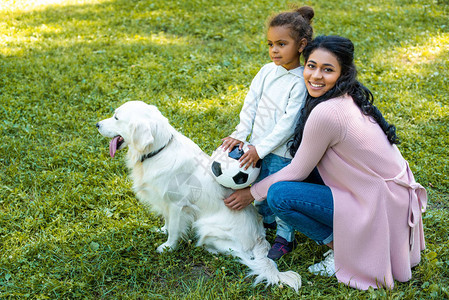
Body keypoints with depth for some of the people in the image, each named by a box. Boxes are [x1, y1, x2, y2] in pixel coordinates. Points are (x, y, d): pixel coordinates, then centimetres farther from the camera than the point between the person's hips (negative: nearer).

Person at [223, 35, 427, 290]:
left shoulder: (326, 113, -25)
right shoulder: (346, 98, 4)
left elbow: (298, 172, -13)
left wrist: (253, 193, 1)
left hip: (381, 208, -9)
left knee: (279, 195, -15)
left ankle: (343, 249, 1)